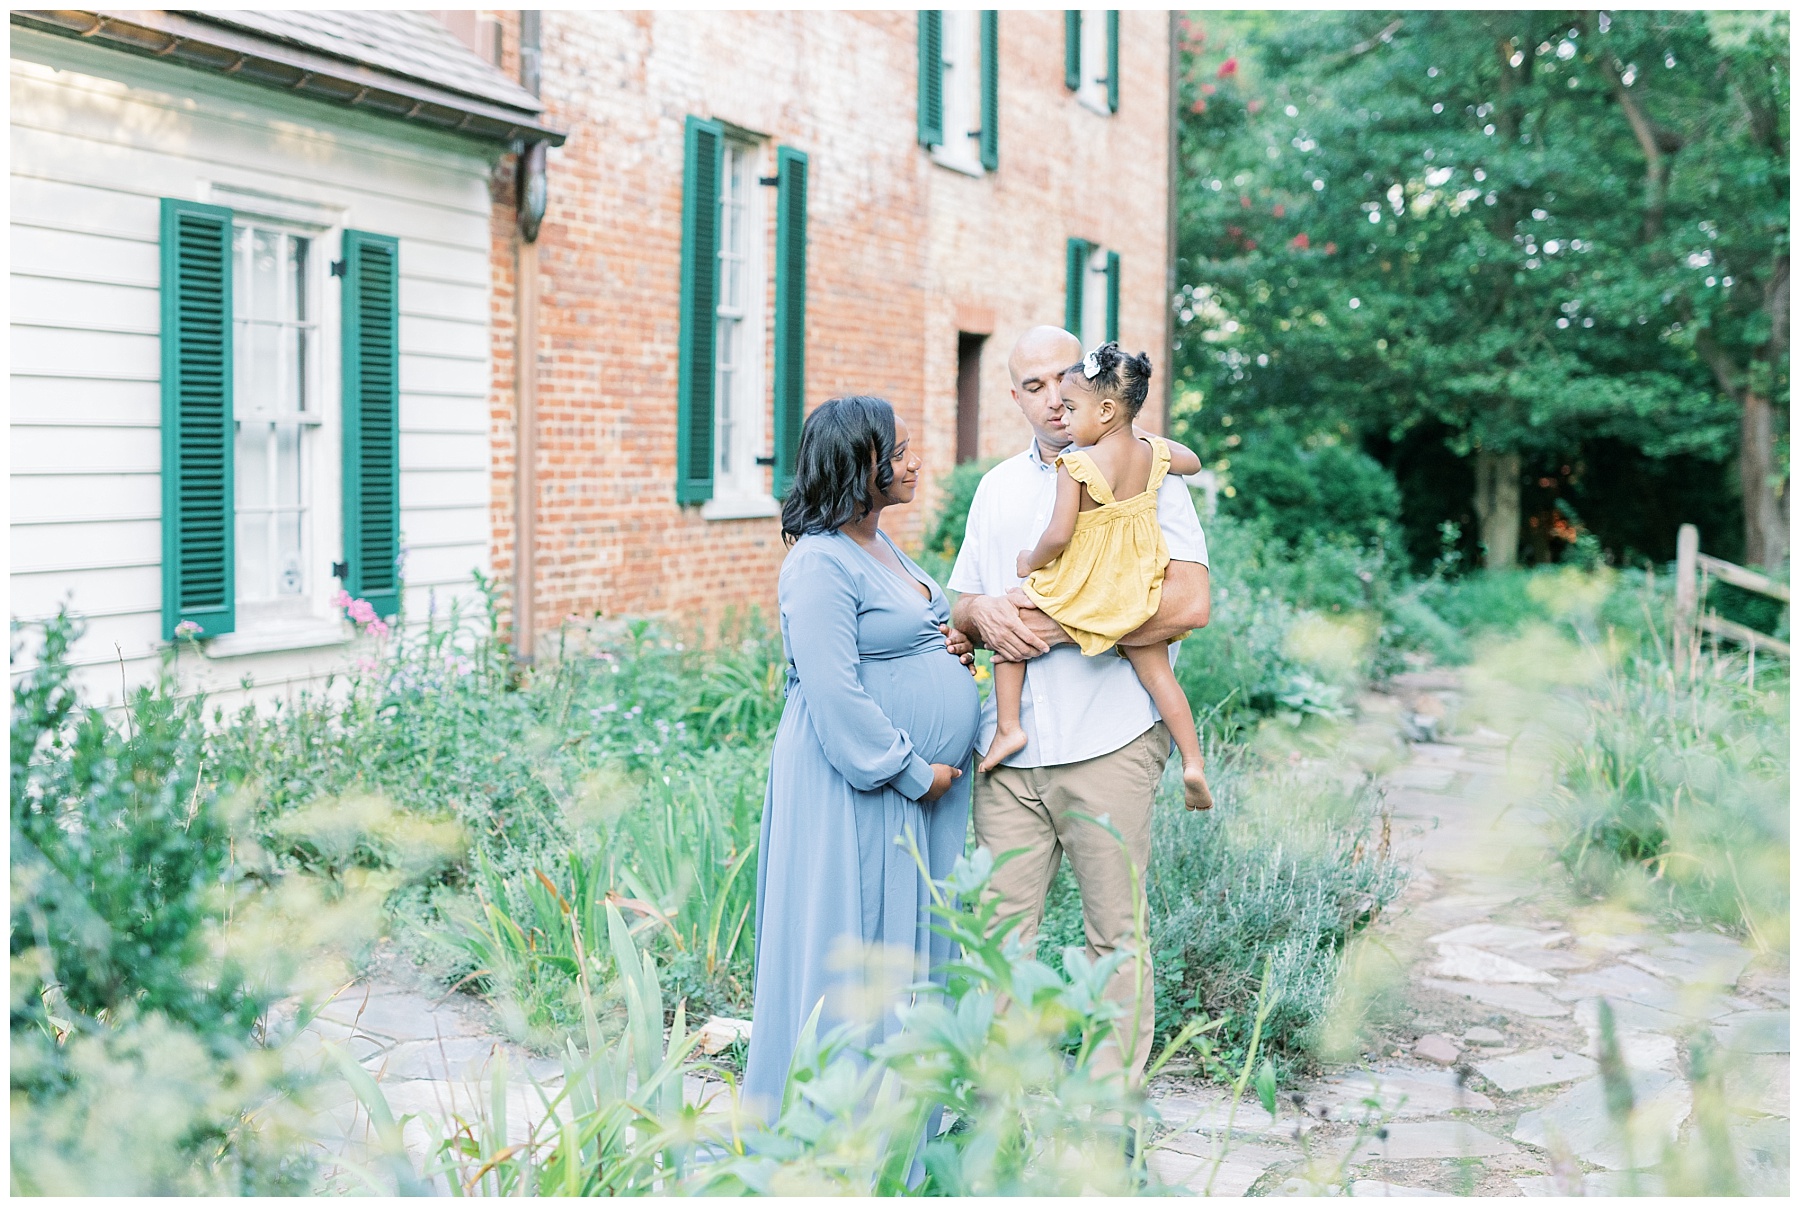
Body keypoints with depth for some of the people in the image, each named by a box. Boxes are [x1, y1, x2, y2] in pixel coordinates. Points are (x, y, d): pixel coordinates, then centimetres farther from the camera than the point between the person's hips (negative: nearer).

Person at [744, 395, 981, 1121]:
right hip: (857, 788, -10)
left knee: (911, 944, 14)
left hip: (924, 783, 10)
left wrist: (952, 647, 7)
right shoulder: (820, 564, -16)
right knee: (851, 948, -2)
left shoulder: (880, 546, 15)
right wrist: (913, 774, -17)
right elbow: (836, 694, -21)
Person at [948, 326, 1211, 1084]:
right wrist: (983, 612, -4)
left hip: (1108, 744, -4)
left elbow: (1189, 604, -12)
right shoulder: (997, 488, 18)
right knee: (1000, 930, 4)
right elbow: (961, 609, 22)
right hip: (1011, 748, 5)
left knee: (1115, 934, 3)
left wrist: (1061, 624, -12)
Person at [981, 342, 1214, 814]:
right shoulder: (1153, 453, -1)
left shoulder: (1076, 464, -20)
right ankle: (1193, 763, 10)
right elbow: (1193, 461, 22)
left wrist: (1031, 562, -3)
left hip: (1078, 593, -5)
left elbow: (1059, 535, -23)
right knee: (1157, 670, 15)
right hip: (1136, 594, 5)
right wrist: (1146, 434, 29)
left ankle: (1008, 727, 11)